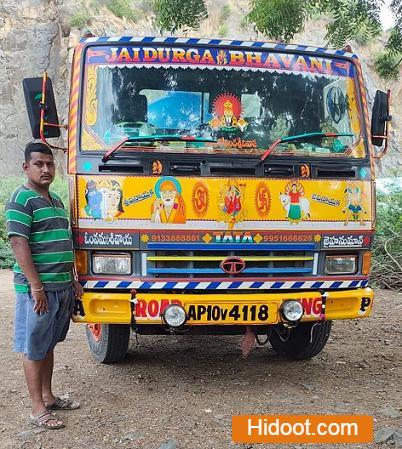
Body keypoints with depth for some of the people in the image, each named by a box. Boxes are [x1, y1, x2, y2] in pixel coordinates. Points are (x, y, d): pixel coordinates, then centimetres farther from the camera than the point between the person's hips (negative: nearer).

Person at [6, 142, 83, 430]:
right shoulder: (21, 200, -11)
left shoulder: (56, 201, 15)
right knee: (34, 349, 2)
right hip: (37, 289, -8)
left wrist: (73, 280, 18)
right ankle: (38, 409, 10)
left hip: (62, 287, 8)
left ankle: (48, 396, 29)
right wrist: (36, 287, -20)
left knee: (49, 344, 17)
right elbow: (19, 245, -17)